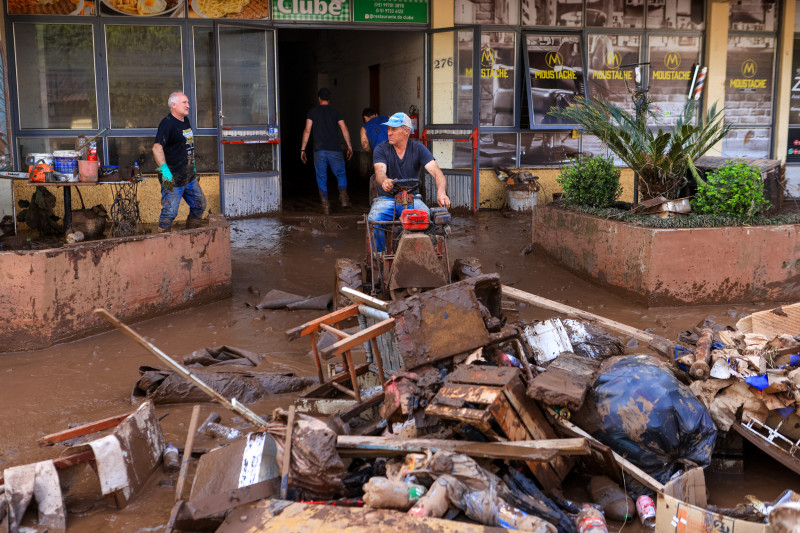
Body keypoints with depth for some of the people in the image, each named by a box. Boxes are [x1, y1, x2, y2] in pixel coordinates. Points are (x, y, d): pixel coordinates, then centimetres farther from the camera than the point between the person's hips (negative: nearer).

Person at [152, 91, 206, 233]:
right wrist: (164, 169, -34)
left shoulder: (186, 121, 12)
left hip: (190, 177, 9)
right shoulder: (167, 123, -15)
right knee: (169, 212, -6)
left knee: (199, 205, 17)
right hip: (173, 178, -9)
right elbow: (157, 148, -26)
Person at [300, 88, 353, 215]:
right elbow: (344, 129, 1)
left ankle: (325, 204, 1)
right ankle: (343, 197, -7)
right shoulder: (335, 111, 7)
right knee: (341, 174, 13)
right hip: (335, 150, 0)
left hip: (319, 150, 0)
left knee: (321, 178, 6)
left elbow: (307, 131, 1)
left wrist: (303, 149, 4)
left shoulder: (313, 111, 6)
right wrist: (349, 146, 7)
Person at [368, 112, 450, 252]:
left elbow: (436, 172, -12)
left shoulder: (419, 149, 0)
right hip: (386, 198, 0)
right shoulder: (381, 149, -1)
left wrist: (441, 192, -35)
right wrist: (384, 181, -46)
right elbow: (380, 171, -19)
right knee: (374, 220, -30)